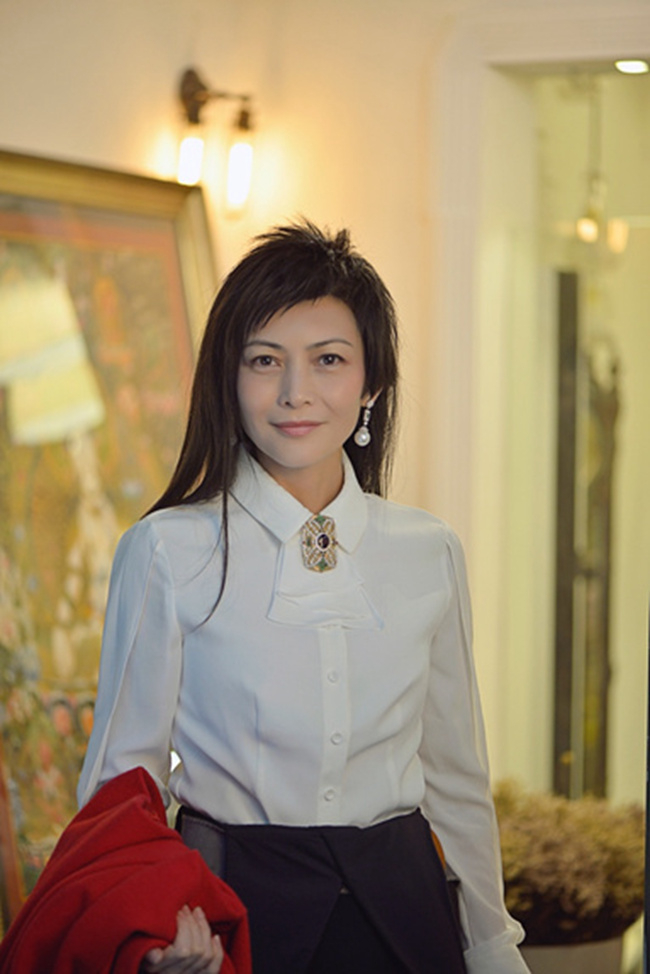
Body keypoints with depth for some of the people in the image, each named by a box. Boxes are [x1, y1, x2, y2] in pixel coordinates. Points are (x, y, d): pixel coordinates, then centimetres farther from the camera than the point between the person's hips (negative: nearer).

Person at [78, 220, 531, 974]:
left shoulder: (430, 554, 1)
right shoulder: (166, 553, -10)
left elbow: (455, 777, 10)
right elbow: (122, 775, -6)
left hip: (399, 907, 3)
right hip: (233, 908, -3)